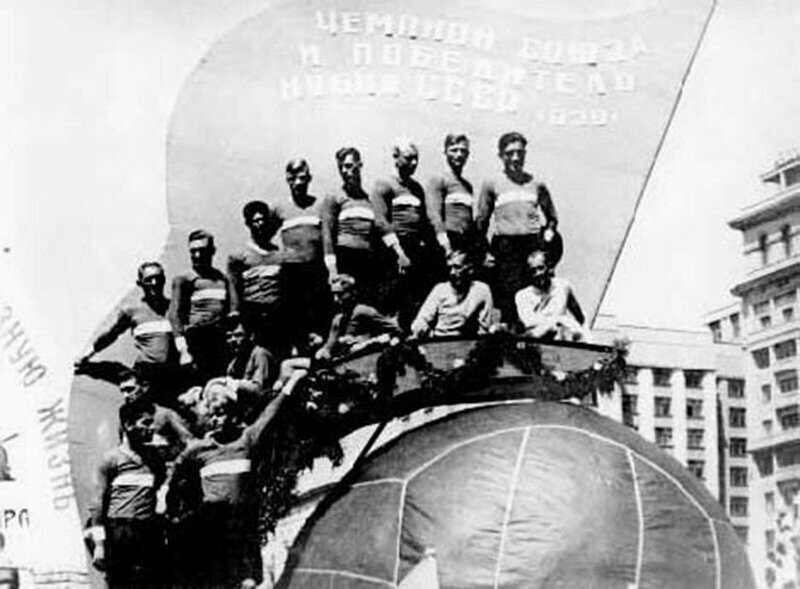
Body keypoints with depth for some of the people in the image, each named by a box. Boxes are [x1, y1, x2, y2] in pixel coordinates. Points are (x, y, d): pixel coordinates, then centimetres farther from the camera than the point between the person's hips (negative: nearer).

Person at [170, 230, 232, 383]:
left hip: (221, 336, 4)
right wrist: (183, 347, -13)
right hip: (196, 334, -4)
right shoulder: (183, 280, 6)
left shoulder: (223, 279, 21)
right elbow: (175, 314, -3)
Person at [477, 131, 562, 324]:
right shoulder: (492, 185, 7)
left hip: (535, 244, 2)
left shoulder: (537, 185, 13)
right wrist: (484, 252, 0)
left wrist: (548, 233, 8)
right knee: (508, 297, -7)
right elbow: (481, 221, 7)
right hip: (506, 247, -2)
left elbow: (552, 218, 25)